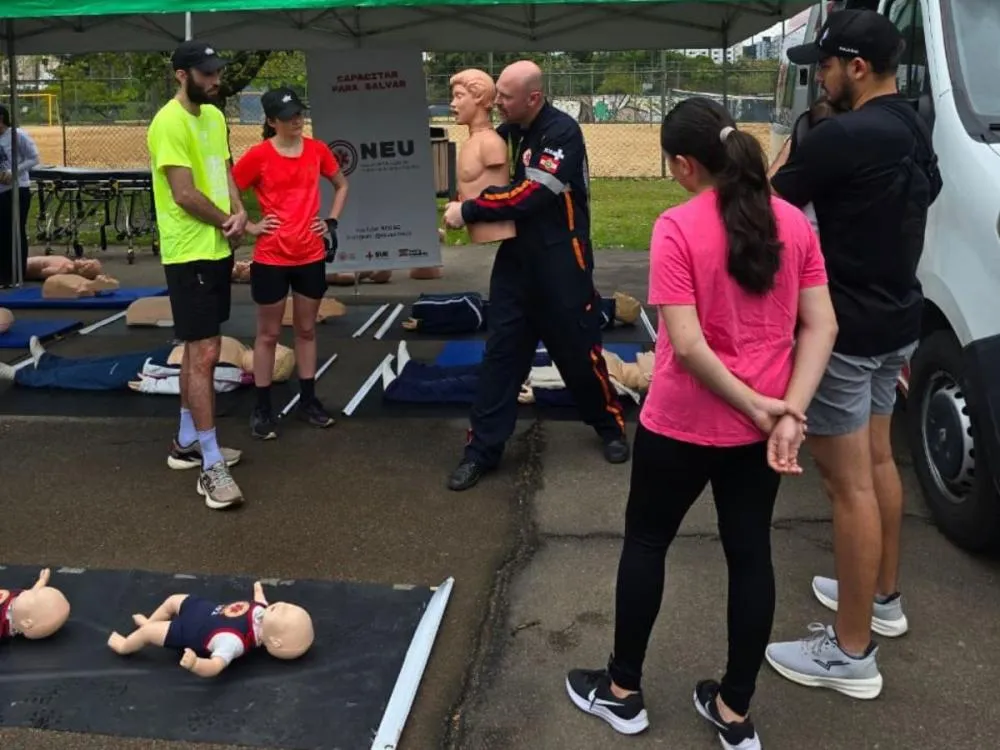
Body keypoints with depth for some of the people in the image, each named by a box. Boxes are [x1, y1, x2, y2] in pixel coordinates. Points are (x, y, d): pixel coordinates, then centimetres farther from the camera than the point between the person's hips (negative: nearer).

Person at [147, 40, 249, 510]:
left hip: (218, 249, 9)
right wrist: (228, 222, -6)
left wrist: (238, 213, -6)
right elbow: (184, 194, -20)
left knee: (198, 350, 16)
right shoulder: (169, 123, -16)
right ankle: (212, 467, -5)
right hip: (190, 255, -9)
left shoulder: (215, 116, 12)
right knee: (204, 354, -10)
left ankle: (187, 440, 29)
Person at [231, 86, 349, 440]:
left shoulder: (317, 149, 2)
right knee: (269, 334, 6)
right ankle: (262, 408, 15)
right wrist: (249, 226, -8)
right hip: (271, 258, -3)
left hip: (311, 256, 4)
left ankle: (308, 400, 25)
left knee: (307, 330, 13)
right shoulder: (258, 155, -10)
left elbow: (341, 185, 18)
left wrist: (332, 221, 7)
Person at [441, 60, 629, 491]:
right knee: (501, 351, 5)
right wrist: (463, 213, -3)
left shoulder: (563, 133, -17)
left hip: (561, 262, -6)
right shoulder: (506, 132, 6)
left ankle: (611, 426, 29)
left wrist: (468, 211, -16)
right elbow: (487, 178, 19)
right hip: (515, 258, 6)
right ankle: (483, 448, 10)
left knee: (578, 349, 5)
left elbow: (529, 195, -23)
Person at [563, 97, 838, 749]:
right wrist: (786, 412, -9)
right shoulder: (794, 223, 0)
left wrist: (756, 405, -13)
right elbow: (821, 327, -3)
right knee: (751, 554, 14)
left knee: (646, 544, 15)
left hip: (683, 425, -5)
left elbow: (686, 345, -23)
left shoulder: (677, 228, -17)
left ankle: (622, 692, 29)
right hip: (761, 428, 5)